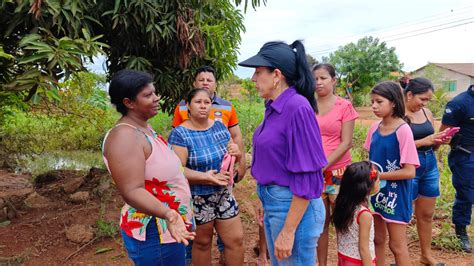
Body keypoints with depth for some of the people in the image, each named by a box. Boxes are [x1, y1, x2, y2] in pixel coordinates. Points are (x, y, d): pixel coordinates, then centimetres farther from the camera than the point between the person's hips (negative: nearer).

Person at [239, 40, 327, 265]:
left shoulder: (297, 108, -21)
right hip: (273, 203, 9)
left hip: (295, 207, -9)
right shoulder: (274, 107, 4)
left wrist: (288, 231, -20)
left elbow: (307, 177, -22)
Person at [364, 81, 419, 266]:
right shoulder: (374, 128, 1)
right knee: (378, 240, 18)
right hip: (376, 191, 6)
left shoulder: (403, 130, -18)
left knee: (397, 245, 8)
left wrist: (377, 176, -19)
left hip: (395, 193, -6)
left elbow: (409, 172, -20)